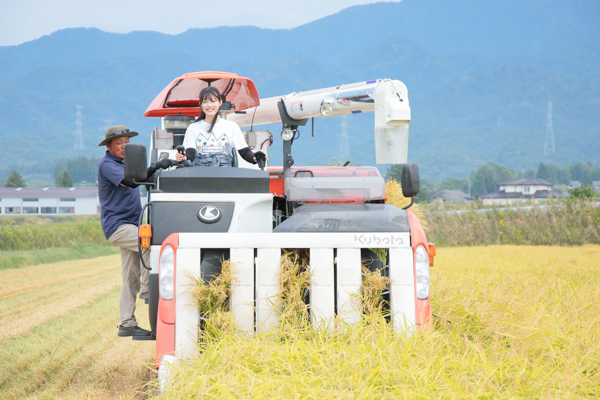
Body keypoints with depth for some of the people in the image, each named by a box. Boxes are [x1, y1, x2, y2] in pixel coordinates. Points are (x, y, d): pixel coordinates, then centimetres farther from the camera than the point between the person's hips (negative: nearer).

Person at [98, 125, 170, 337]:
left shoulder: (126, 162, 21)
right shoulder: (107, 164, -9)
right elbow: (130, 182, -25)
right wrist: (155, 167, -31)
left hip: (130, 225, 9)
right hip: (117, 225, -9)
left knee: (131, 276, 5)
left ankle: (127, 324, 5)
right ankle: (147, 288, -17)